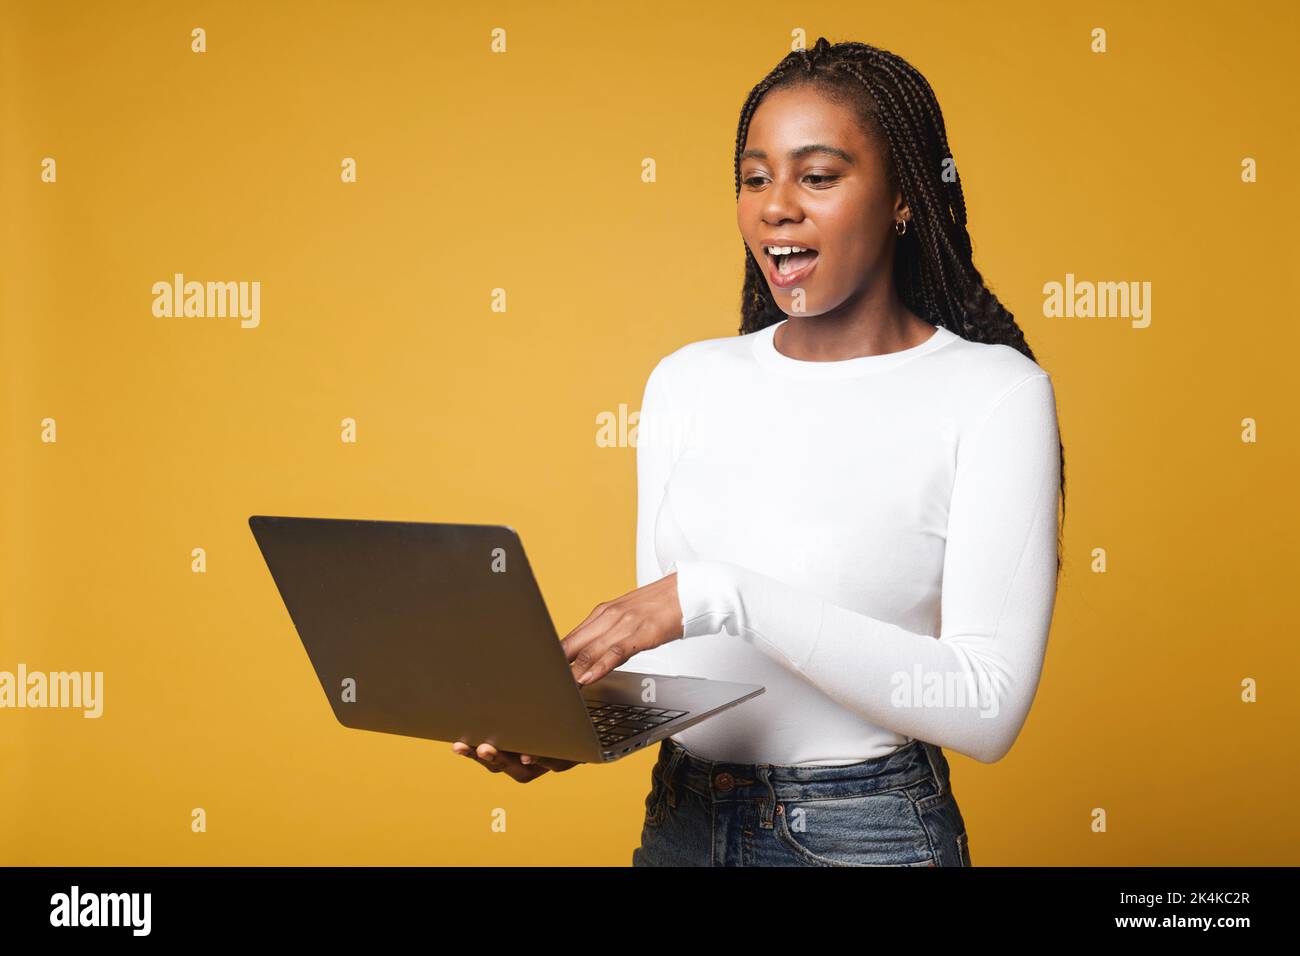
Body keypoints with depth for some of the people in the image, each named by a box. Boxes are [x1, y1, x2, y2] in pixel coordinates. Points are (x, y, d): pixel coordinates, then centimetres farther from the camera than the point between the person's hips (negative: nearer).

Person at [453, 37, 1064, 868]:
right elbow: (658, 649, 8)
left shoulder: (994, 394, -12)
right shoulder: (688, 383, 4)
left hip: (866, 832, -4)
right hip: (679, 822, 4)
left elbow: (991, 708, -20)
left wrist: (727, 595, -26)